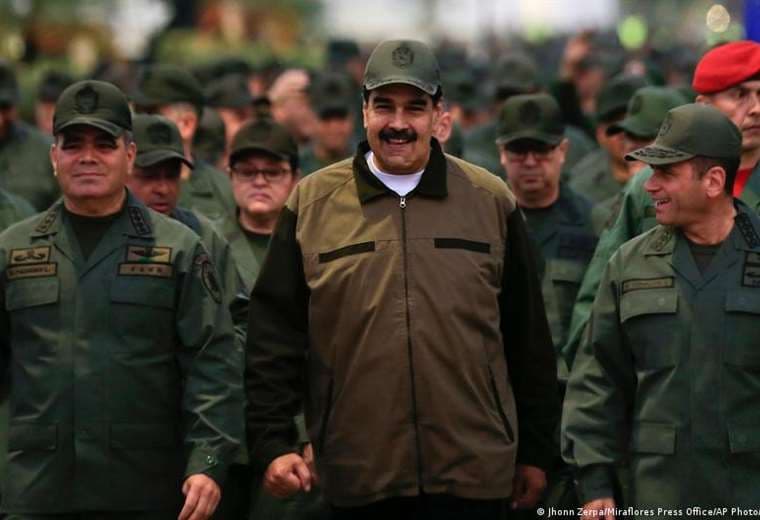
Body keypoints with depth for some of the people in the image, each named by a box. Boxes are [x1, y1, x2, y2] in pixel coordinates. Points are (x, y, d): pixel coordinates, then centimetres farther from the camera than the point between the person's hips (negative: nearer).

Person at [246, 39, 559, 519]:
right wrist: (273, 443, -2)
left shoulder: (491, 201, 5)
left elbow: (528, 339, 9)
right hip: (358, 479, 0)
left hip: (473, 476, 0)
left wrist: (535, 452, 9)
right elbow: (275, 336, 5)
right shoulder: (312, 203, 4)